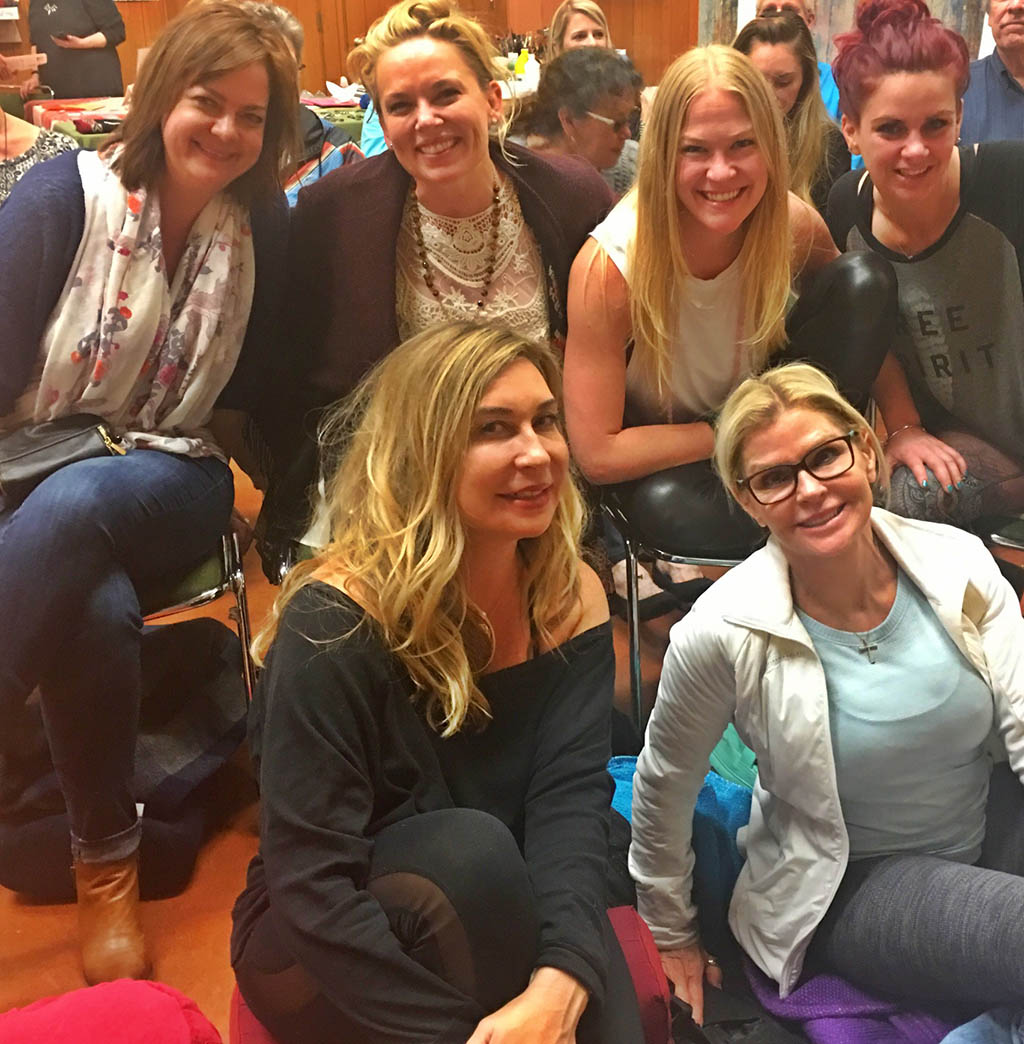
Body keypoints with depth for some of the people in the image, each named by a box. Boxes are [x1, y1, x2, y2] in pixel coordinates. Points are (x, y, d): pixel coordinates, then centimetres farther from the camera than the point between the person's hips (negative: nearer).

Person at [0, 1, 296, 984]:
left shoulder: (263, 227, 3)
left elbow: (252, 396, 9)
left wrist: (189, 444, -7)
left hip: (169, 482, 1)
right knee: (96, 608, -34)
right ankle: (106, 863, -14)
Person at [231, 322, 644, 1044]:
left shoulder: (572, 597, -6)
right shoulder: (337, 619, -22)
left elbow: (573, 800, -18)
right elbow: (311, 880, -24)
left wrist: (559, 985, -35)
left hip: (495, 920, 3)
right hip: (319, 949, -2)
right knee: (470, 850, -32)